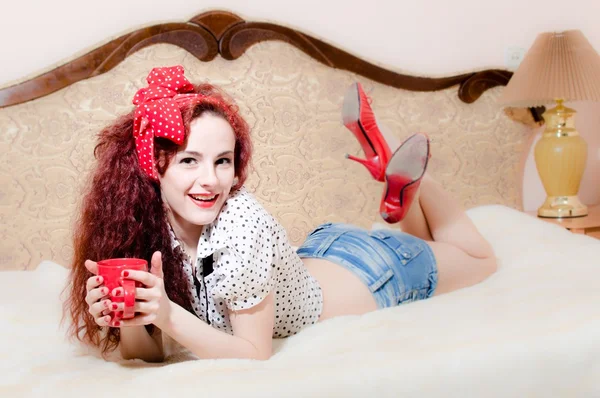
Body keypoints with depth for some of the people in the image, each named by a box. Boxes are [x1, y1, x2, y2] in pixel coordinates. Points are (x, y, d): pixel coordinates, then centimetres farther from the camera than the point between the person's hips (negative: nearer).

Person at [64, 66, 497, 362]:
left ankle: (404, 176, 21)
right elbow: (148, 354, -18)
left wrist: (168, 316, -45)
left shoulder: (241, 230, -40)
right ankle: (392, 170, 28)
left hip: (371, 271, -4)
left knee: (481, 259, 23)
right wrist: (124, 318, -38)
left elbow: (256, 354, -33)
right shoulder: (143, 222, -25)